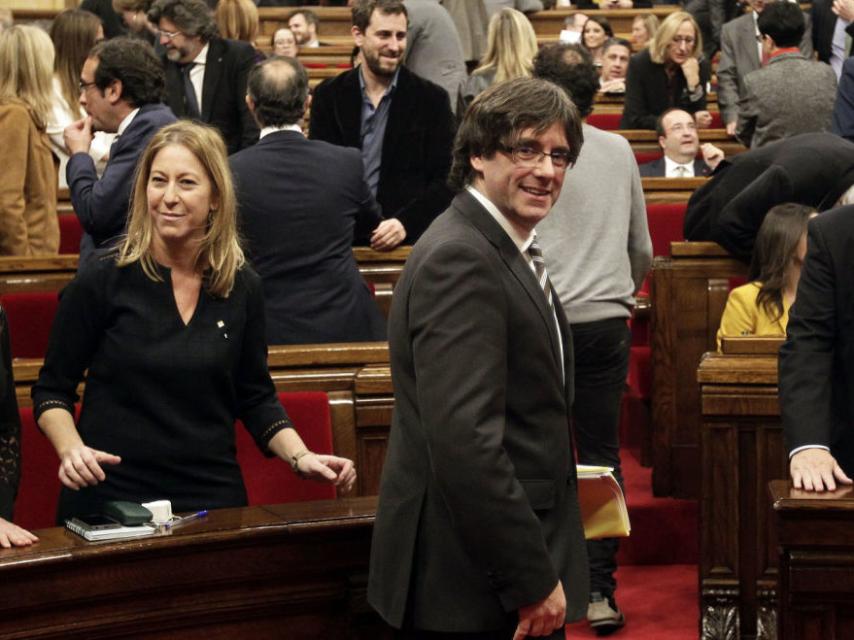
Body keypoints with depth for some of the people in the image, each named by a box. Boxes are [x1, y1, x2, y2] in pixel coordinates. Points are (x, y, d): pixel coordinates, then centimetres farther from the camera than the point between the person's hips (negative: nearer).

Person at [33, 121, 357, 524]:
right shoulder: (100, 285, -5)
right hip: (110, 497, -2)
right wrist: (71, 449, -16)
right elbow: (52, 390, 2)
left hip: (212, 499, 3)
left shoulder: (243, 290, 4)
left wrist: (300, 457, -2)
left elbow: (255, 396, 13)